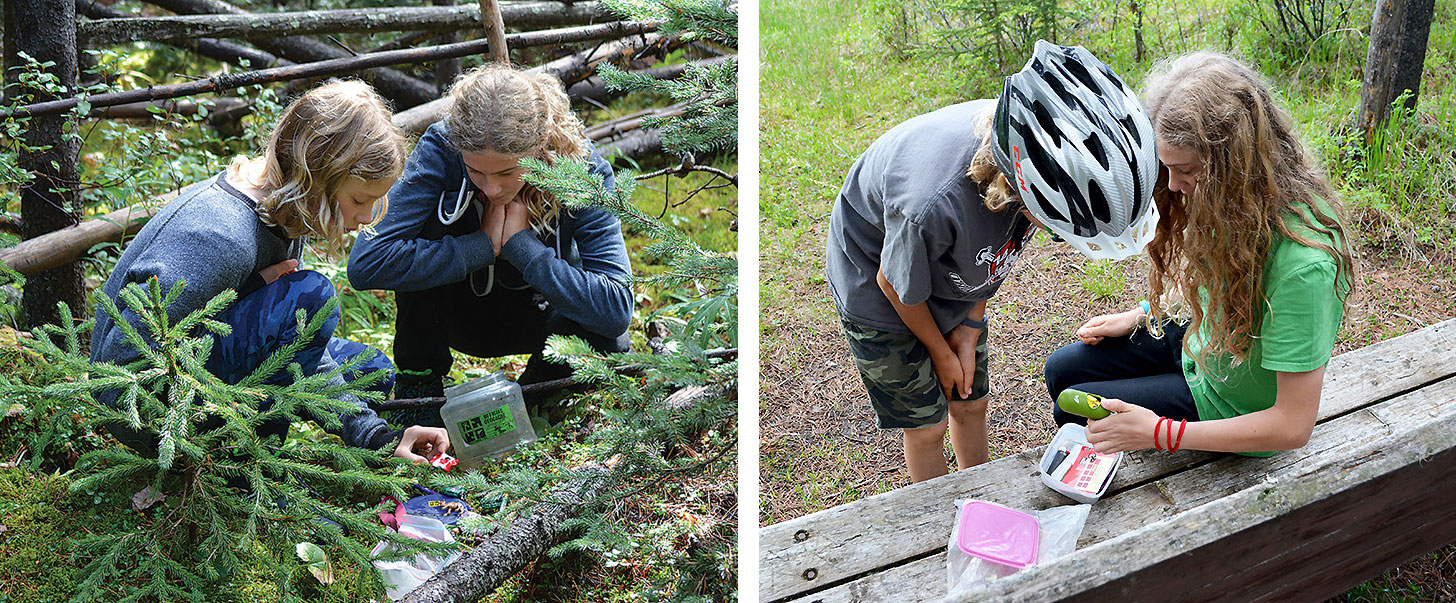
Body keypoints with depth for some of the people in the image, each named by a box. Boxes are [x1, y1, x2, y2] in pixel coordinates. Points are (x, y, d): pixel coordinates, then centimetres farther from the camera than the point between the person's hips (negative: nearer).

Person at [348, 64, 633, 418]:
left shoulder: (583, 168, -26)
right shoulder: (440, 149, -27)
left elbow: (617, 310, -32)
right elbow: (365, 263, -36)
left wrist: (522, 243, -34)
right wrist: (484, 245, -34)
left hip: (538, 312, 0)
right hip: (461, 311, 0)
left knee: (611, 349, -31)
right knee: (434, 216, -29)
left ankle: (542, 379, 5)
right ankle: (418, 388, -14)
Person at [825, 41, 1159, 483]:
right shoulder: (934, 203, -47)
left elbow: (990, 254, -6)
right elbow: (897, 286, -23)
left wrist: (969, 328, -2)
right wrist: (941, 352, -5)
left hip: (950, 284, 6)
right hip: (877, 292, -5)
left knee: (971, 403, 18)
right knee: (926, 424, 8)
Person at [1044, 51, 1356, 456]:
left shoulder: (1302, 263, -40)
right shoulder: (1225, 197, -15)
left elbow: (1293, 426, -33)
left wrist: (1159, 433, -32)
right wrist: (1142, 314, 4)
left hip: (1228, 402, -7)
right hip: (1201, 340, 7)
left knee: (1072, 411, 1)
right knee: (1061, 371, 14)